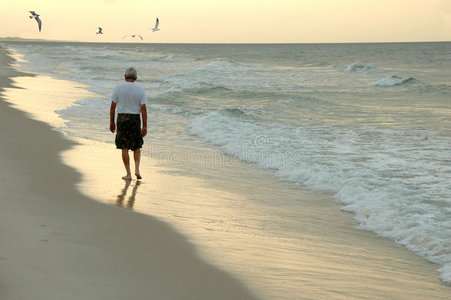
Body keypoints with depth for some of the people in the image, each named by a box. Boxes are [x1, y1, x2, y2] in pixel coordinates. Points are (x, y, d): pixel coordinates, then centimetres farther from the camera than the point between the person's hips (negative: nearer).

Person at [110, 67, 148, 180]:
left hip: (122, 118, -1)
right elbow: (143, 109, -6)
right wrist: (145, 126, -3)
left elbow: (113, 106, -1)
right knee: (137, 146, 16)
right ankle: (137, 169, -1)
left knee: (124, 148, 4)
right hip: (135, 119, 1)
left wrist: (112, 122, 9)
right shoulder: (140, 89, -2)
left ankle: (128, 174, 3)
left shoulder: (119, 87, -2)